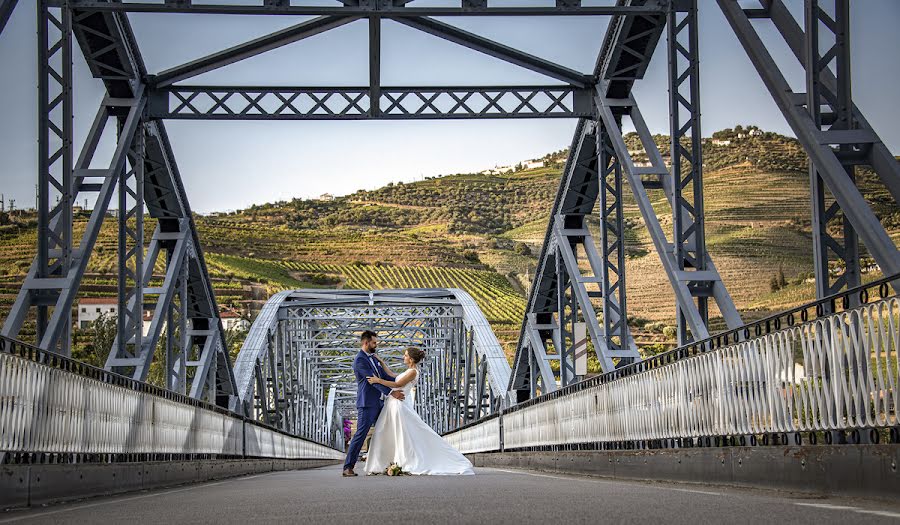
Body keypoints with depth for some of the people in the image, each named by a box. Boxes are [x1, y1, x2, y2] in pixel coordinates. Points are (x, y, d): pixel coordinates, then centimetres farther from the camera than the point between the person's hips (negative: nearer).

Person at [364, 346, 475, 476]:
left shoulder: (413, 372, -13)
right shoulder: (410, 371, 16)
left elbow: (397, 384, -17)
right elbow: (392, 375, 25)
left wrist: (378, 380, -14)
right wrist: (381, 361, 26)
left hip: (399, 405, -10)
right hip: (393, 405, 10)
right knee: (383, 435, 11)